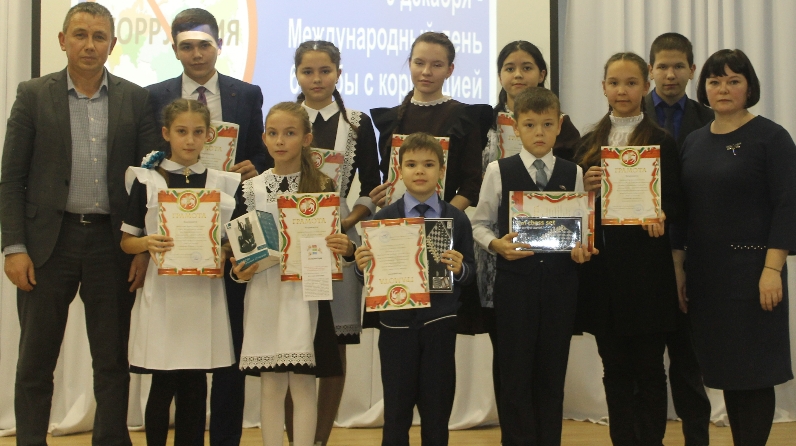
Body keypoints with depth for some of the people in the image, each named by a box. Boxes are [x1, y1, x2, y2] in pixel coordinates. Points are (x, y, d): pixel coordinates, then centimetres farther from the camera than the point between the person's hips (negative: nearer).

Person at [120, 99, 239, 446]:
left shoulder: (223, 183, 8)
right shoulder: (146, 180, 3)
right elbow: (126, 241, 3)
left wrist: (223, 254, -8)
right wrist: (148, 243, -17)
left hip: (205, 292, 2)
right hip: (162, 291, -2)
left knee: (196, 386, 5)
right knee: (163, 385, 0)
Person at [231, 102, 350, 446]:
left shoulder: (323, 187, 1)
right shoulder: (251, 189, 5)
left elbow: (337, 241, 3)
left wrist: (346, 248, -18)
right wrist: (237, 269, -10)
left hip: (306, 295, -2)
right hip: (264, 295, 2)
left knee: (303, 383, 0)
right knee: (270, 386, 7)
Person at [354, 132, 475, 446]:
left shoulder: (457, 219, 3)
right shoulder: (383, 219, 1)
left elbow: (471, 271, 2)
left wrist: (459, 269, -20)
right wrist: (362, 266, -20)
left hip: (439, 323, 1)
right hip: (396, 324, 0)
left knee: (437, 409, 8)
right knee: (396, 410, 6)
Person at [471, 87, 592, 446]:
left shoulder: (573, 173, 6)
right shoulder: (499, 171, 0)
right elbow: (480, 224, 4)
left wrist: (582, 249, -11)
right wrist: (496, 244, -15)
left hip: (560, 283, 2)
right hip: (515, 281, -2)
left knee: (553, 372, 9)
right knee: (515, 372, 4)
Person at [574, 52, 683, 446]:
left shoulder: (661, 142, 0)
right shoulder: (590, 143, 11)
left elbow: (677, 206, -2)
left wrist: (660, 217, -22)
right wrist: (585, 189, -7)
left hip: (646, 268, -3)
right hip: (602, 268, 4)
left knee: (648, 368, 3)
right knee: (615, 369, 10)